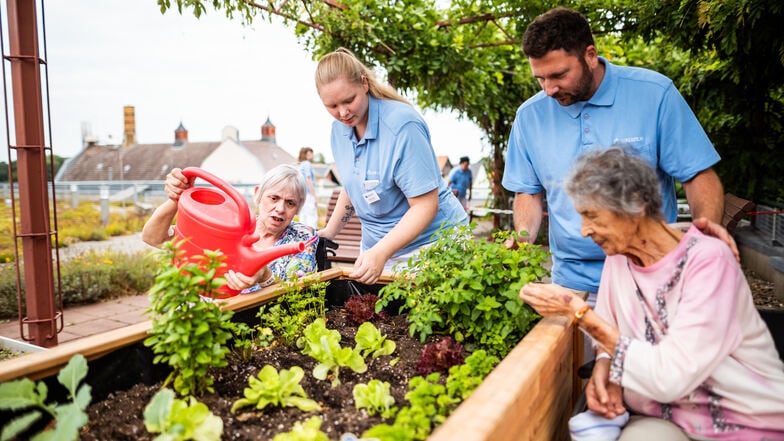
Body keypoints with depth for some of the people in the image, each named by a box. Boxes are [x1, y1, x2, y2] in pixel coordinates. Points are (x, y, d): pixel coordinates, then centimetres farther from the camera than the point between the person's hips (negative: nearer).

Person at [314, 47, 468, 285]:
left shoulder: (402, 125, -22)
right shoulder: (339, 128, 1)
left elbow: (425, 205, -23)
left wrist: (381, 253, -31)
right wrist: (328, 233, 10)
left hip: (429, 242, -6)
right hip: (377, 247, 6)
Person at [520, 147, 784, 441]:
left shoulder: (708, 260, -21)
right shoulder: (618, 258, -2)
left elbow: (669, 378, -27)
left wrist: (578, 311, -25)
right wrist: (605, 367, -19)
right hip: (669, 416, 4)